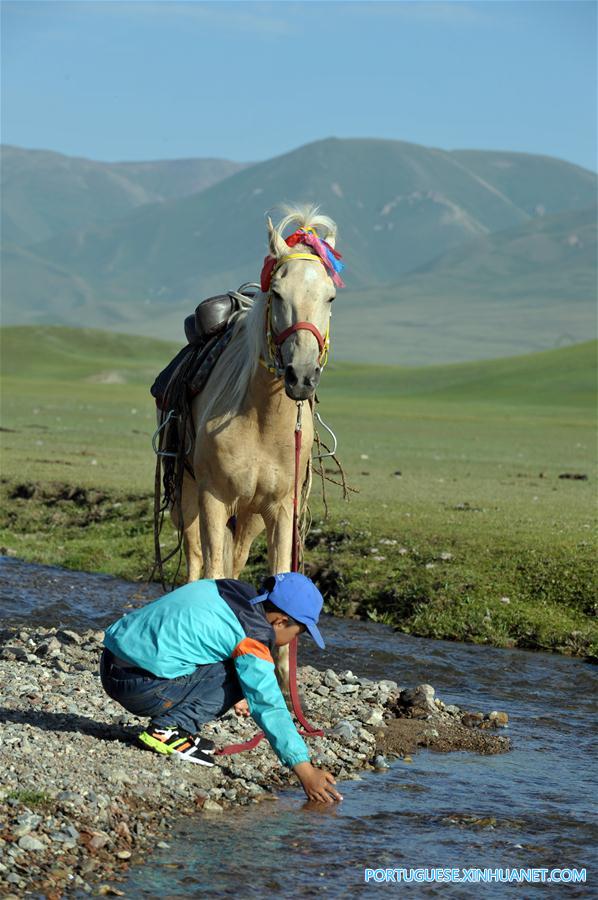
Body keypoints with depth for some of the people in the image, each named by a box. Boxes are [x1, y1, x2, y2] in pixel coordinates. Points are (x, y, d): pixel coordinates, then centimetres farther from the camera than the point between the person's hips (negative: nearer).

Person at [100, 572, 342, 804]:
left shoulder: (232, 589, 12)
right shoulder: (252, 635, -12)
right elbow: (269, 708, -15)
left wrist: (235, 695, 35)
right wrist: (305, 771, -14)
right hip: (141, 687, -9)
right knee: (244, 677, -6)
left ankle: (172, 727, 11)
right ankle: (167, 730, -8)